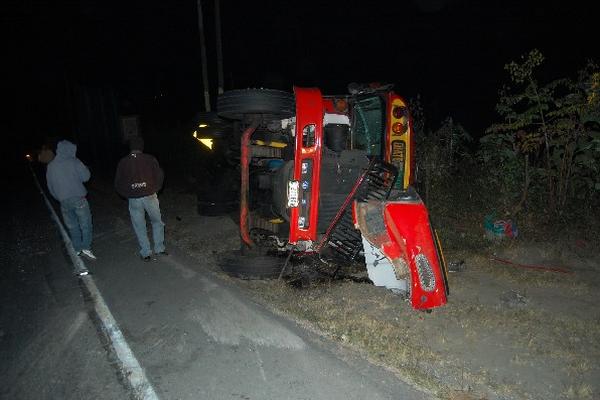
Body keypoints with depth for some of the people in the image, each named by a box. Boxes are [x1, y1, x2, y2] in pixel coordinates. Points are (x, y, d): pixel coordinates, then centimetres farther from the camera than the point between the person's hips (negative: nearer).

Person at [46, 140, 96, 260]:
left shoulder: (50, 166, 9)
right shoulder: (73, 161, -6)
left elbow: (50, 186, 14)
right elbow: (86, 177, -5)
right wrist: (84, 167, 13)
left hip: (64, 202, 4)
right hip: (78, 199, -4)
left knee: (72, 226, 13)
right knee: (85, 224, 3)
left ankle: (77, 249, 18)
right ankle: (86, 247, -4)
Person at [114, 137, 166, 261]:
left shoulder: (123, 162, 1)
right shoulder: (150, 159, -3)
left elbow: (118, 184, 5)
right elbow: (160, 176, -2)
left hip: (133, 199, 1)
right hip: (150, 196, -1)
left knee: (139, 226, 12)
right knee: (157, 222, 17)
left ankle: (146, 252, 18)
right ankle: (159, 248, 19)